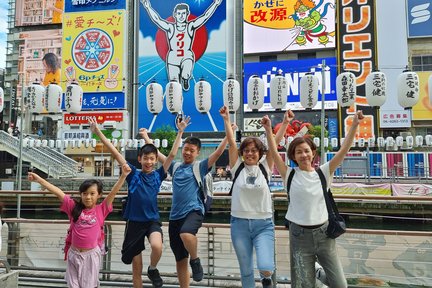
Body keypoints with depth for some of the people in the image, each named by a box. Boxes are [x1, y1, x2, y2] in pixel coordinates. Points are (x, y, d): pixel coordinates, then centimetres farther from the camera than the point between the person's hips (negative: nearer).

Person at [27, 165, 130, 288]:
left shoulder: (101, 210, -6)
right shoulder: (73, 207, -2)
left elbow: (113, 192, -15)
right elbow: (58, 192, -7)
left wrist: (123, 176, -26)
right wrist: (39, 179, -11)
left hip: (91, 254, -1)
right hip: (74, 254, 2)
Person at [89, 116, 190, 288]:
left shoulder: (158, 175, -1)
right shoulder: (133, 174, -3)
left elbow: (172, 154, -3)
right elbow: (115, 153, -8)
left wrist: (180, 132, -6)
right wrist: (98, 132, -12)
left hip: (152, 221, 0)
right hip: (134, 222, 0)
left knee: (157, 247, -30)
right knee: (137, 268, 9)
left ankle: (153, 270, 3)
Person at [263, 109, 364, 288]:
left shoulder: (323, 172, 0)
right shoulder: (290, 175, -3)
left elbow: (344, 150, -8)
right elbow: (274, 153, -14)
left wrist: (354, 125, -16)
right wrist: (268, 129, -24)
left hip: (323, 233, 2)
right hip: (299, 235, -1)